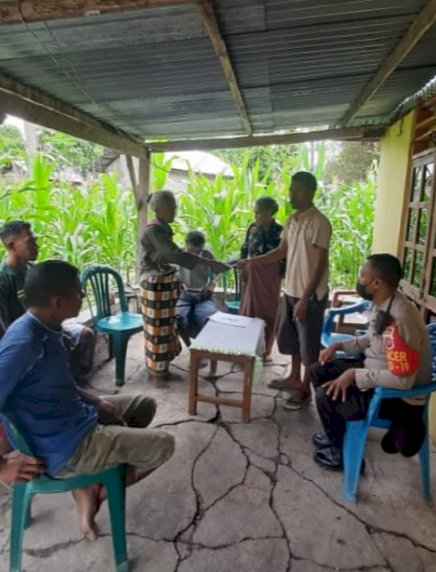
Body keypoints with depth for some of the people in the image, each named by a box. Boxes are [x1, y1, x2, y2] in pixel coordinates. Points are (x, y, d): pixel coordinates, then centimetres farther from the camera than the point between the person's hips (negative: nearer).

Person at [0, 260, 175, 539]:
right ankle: (99, 489, 13)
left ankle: (91, 481, 14)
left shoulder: (47, 328, -1)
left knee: (144, 405, 20)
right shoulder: (23, 343, -30)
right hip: (62, 449, -9)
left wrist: (97, 402, 3)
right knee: (163, 445, -5)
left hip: (72, 417, 9)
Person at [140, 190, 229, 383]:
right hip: (155, 285, -9)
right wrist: (209, 263, -32)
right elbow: (176, 254, -29)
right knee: (157, 327, 1)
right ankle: (154, 372, 16)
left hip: (166, 283, 9)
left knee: (166, 326, 14)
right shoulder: (153, 230, -19)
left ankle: (162, 369, 27)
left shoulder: (163, 229, 11)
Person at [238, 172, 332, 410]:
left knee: (309, 343, 6)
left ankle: (305, 389, 22)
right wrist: (252, 261, 4)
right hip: (290, 291, 9)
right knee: (290, 337, 20)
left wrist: (305, 298, -22)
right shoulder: (291, 220, 8)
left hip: (311, 295, -8)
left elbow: (320, 265, -20)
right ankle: (294, 378, 38)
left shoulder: (319, 223, -18)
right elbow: (281, 251, 15)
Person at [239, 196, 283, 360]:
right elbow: (244, 250, 7)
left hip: (271, 275, -2)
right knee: (248, 309, 6)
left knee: (268, 311, 7)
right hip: (253, 272, 2)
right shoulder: (252, 227, 1)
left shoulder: (279, 231, -7)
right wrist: (242, 270, 2)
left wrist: (283, 273, -8)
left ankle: (265, 350, 22)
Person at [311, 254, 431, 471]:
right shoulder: (381, 305, -3)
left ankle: (341, 453, 12)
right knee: (320, 371, 9)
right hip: (376, 370, 9)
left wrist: (354, 375, -25)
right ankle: (338, 434, 27)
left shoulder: (400, 320, -33)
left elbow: (403, 380, -33)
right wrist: (339, 345, 3)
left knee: (326, 395, -15)